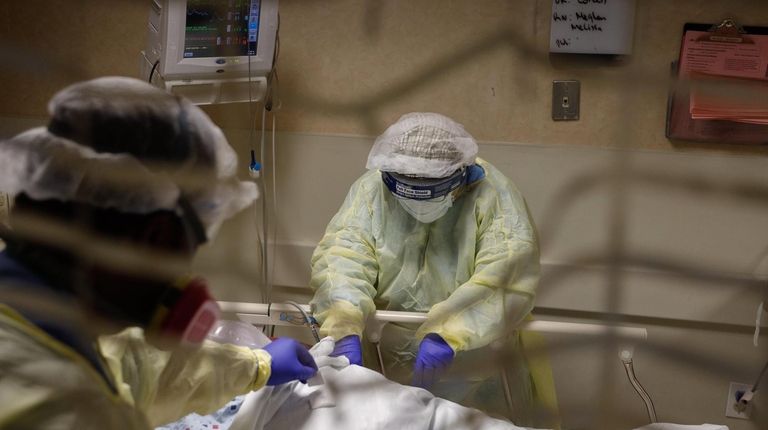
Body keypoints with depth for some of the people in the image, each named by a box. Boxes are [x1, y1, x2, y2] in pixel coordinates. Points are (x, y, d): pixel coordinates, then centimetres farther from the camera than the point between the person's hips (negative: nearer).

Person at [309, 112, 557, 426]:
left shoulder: (493, 194, -14)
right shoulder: (372, 190, -7)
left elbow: (509, 274, -26)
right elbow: (341, 256, -19)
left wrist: (449, 334, -39)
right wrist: (346, 328, -37)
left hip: (476, 361, -2)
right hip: (392, 363, 2)